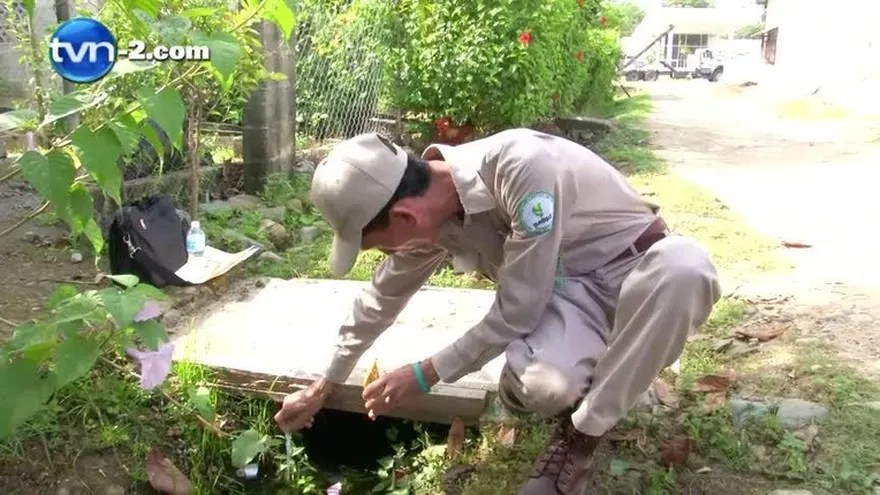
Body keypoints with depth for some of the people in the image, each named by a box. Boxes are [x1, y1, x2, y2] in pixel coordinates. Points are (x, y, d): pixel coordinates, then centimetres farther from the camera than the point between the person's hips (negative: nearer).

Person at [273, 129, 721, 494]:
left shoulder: (523, 168, -35)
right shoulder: (429, 211, -11)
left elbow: (515, 312, -26)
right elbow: (383, 298, 7)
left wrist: (426, 374, -15)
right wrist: (323, 386, 17)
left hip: (635, 267, -2)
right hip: (565, 286, 3)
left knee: (684, 265, -40)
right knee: (536, 385, -31)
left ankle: (584, 434, -20)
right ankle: (579, 385, 7)